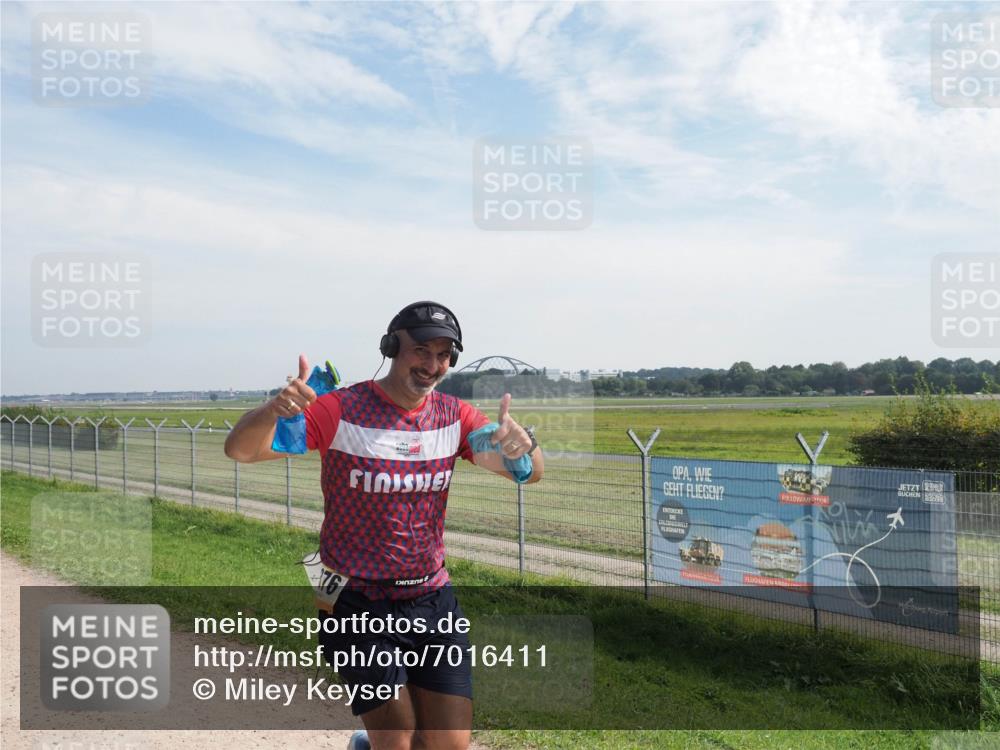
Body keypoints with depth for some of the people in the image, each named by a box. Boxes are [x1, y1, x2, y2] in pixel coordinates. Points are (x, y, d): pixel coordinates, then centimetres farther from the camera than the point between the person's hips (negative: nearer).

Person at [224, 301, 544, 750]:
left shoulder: (454, 417, 0)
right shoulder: (341, 411, -12)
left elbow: (532, 474, -6)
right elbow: (240, 449, -18)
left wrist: (521, 443, -30)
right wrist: (274, 409, -41)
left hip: (433, 599, 4)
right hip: (360, 605, -4)